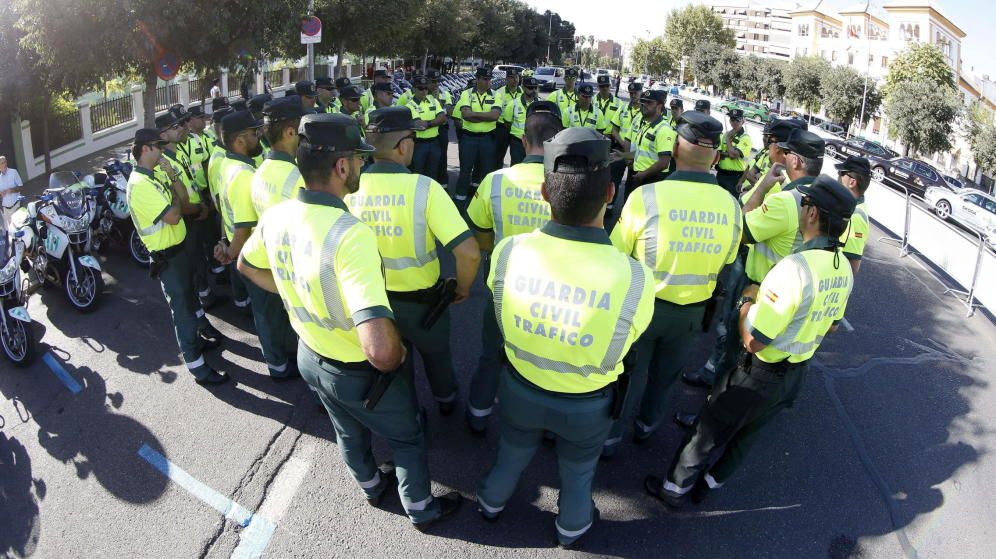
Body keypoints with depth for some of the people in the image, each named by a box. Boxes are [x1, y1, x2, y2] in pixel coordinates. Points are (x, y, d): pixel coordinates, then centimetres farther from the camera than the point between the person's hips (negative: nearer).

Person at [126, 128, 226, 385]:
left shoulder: (154, 176, 6)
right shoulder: (139, 184, -25)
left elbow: (184, 197, 6)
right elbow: (172, 216, -29)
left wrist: (173, 177, -9)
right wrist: (175, 198, -11)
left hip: (179, 247, 10)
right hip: (167, 256, -10)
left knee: (189, 295, 26)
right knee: (182, 308, -2)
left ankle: (200, 336, 47)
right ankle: (196, 366, 7)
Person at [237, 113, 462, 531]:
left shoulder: (275, 216, -15)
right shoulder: (350, 235, -39)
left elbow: (247, 266, 10)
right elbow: (380, 350, -47)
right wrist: (398, 355, -24)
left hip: (310, 356, 7)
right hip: (361, 373, -6)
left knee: (348, 432, 33)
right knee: (407, 439, 23)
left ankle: (372, 487, 60)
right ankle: (421, 510, 45)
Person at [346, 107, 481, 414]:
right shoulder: (423, 187, -26)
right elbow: (469, 252, -31)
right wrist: (463, 287, -11)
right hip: (420, 299, -3)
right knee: (436, 353, 29)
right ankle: (446, 399, 54)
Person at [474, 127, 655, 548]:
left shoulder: (508, 251, -29)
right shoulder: (636, 279, -33)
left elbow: (501, 319, -9)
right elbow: (627, 338, -12)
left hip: (519, 388, 2)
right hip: (588, 404, -1)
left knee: (513, 449, 33)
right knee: (577, 467, 30)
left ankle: (492, 501, 62)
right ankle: (572, 526, 59)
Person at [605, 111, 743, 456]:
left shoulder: (647, 195, -27)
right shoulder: (731, 206, -13)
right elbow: (726, 263, 1)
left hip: (644, 307, -3)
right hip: (692, 313, 3)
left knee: (629, 374, 19)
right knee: (665, 374, 27)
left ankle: (611, 436, 37)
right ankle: (646, 426, 49)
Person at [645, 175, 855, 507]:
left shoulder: (795, 267, -33)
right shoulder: (844, 269, -5)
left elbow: (753, 340, -30)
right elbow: (830, 327, 12)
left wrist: (747, 299, -13)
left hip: (759, 376, -8)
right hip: (796, 374, 8)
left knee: (709, 432, 13)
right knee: (746, 435, 25)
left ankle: (675, 488, 31)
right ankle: (709, 484, 45)